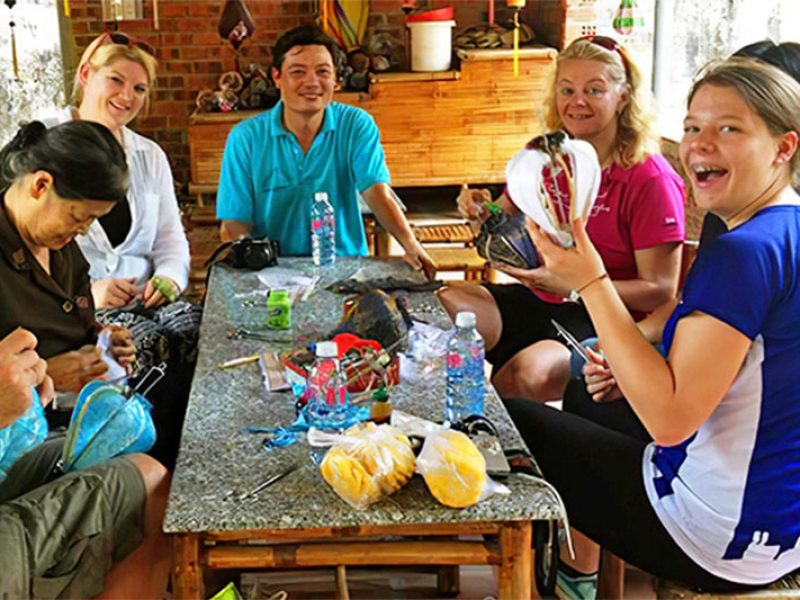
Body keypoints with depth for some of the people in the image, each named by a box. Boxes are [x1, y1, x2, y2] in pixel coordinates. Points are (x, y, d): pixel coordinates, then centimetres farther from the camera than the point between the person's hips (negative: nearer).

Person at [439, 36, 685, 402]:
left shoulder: (649, 179, -12)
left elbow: (661, 292, -13)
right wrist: (481, 214, -6)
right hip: (538, 301, 6)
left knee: (526, 375, -34)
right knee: (440, 307, -17)